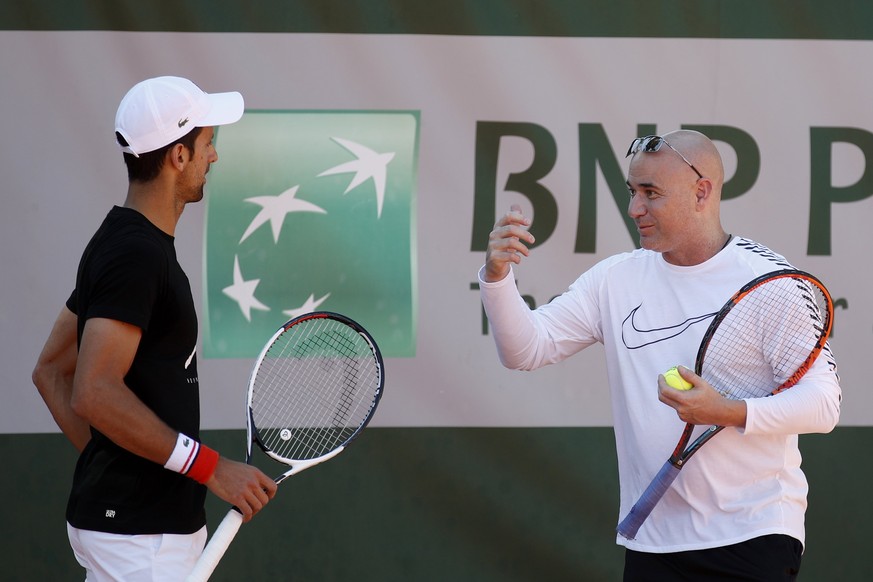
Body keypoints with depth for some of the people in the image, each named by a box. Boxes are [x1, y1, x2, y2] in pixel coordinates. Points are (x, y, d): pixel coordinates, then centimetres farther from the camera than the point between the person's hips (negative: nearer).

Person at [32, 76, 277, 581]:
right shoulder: (137, 255, -16)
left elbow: (52, 371, 21)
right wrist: (212, 468, -22)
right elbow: (94, 394, -25)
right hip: (138, 536, -10)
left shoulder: (122, 245, 15)